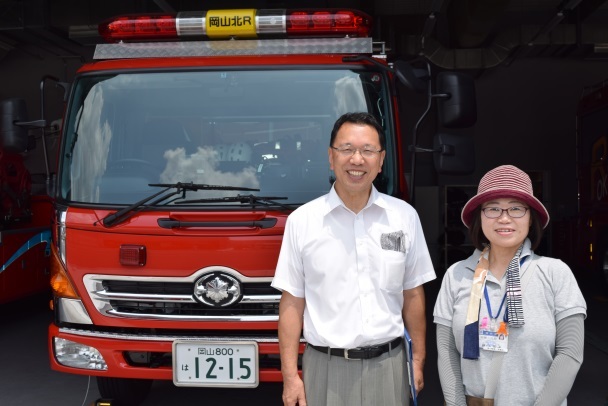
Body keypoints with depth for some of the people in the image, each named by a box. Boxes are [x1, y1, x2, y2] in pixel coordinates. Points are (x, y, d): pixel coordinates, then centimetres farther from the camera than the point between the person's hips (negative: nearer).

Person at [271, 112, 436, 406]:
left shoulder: (405, 216, 2)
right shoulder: (302, 220, -3)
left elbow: (413, 294, 7)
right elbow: (292, 302, -2)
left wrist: (418, 361, 6)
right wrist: (290, 376, -4)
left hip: (388, 366, 1)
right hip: (326, 369, -1)